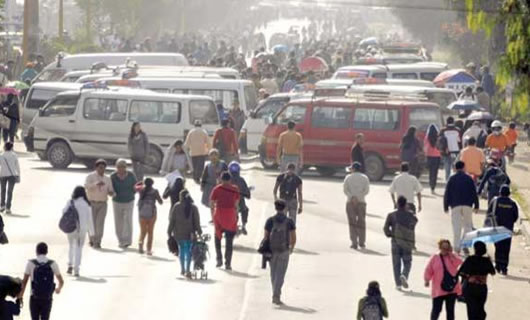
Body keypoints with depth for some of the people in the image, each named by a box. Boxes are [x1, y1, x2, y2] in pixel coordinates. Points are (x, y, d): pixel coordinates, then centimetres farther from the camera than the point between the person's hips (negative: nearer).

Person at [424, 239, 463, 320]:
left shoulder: (452, 257, 6)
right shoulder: (434, 258, 4)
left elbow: (459, 263, -14)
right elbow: (428, 271, 3)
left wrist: (451, 254, -13)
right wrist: (427, 280, -9)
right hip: (438, 289, -1)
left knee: (450, 309, 6)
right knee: (436, 309, 0)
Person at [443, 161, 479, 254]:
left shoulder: (451, 179, 3)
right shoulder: (469, 178, 3)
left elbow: (447, 194, 3)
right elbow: (474, 193, 3)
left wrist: (446, 207, 9)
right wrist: (476, 205, 10)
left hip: (455, 206, 0)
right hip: (467, 205, 0)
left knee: (456, 227, 1)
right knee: (467, 225, 11)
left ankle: (457, 247, -3)